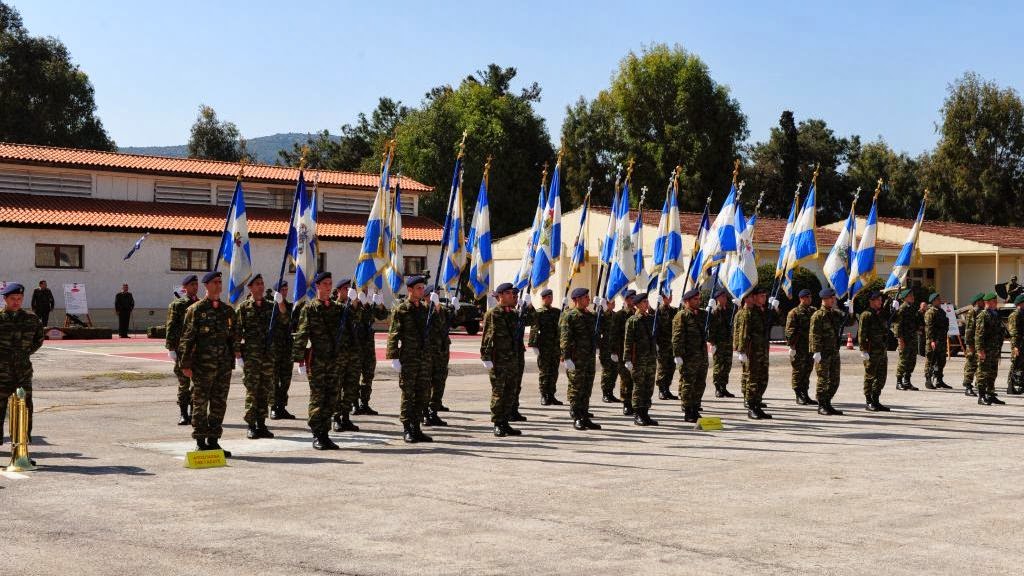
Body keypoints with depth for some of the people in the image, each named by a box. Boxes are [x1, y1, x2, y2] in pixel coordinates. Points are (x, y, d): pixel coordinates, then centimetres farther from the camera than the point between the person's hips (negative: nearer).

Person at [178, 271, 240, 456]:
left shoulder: (228, 310, 12)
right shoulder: (196, 309, -3)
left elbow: (234, 334, 21)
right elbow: (187, 338, -5)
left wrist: (236, 350, 6)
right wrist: (186, 364, -9)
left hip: (224, 365, 5)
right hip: (203, 365, -5)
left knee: (219, 404, 8)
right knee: (200, 404, 1)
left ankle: (213, 440, 16)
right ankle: (200, 442, 7)